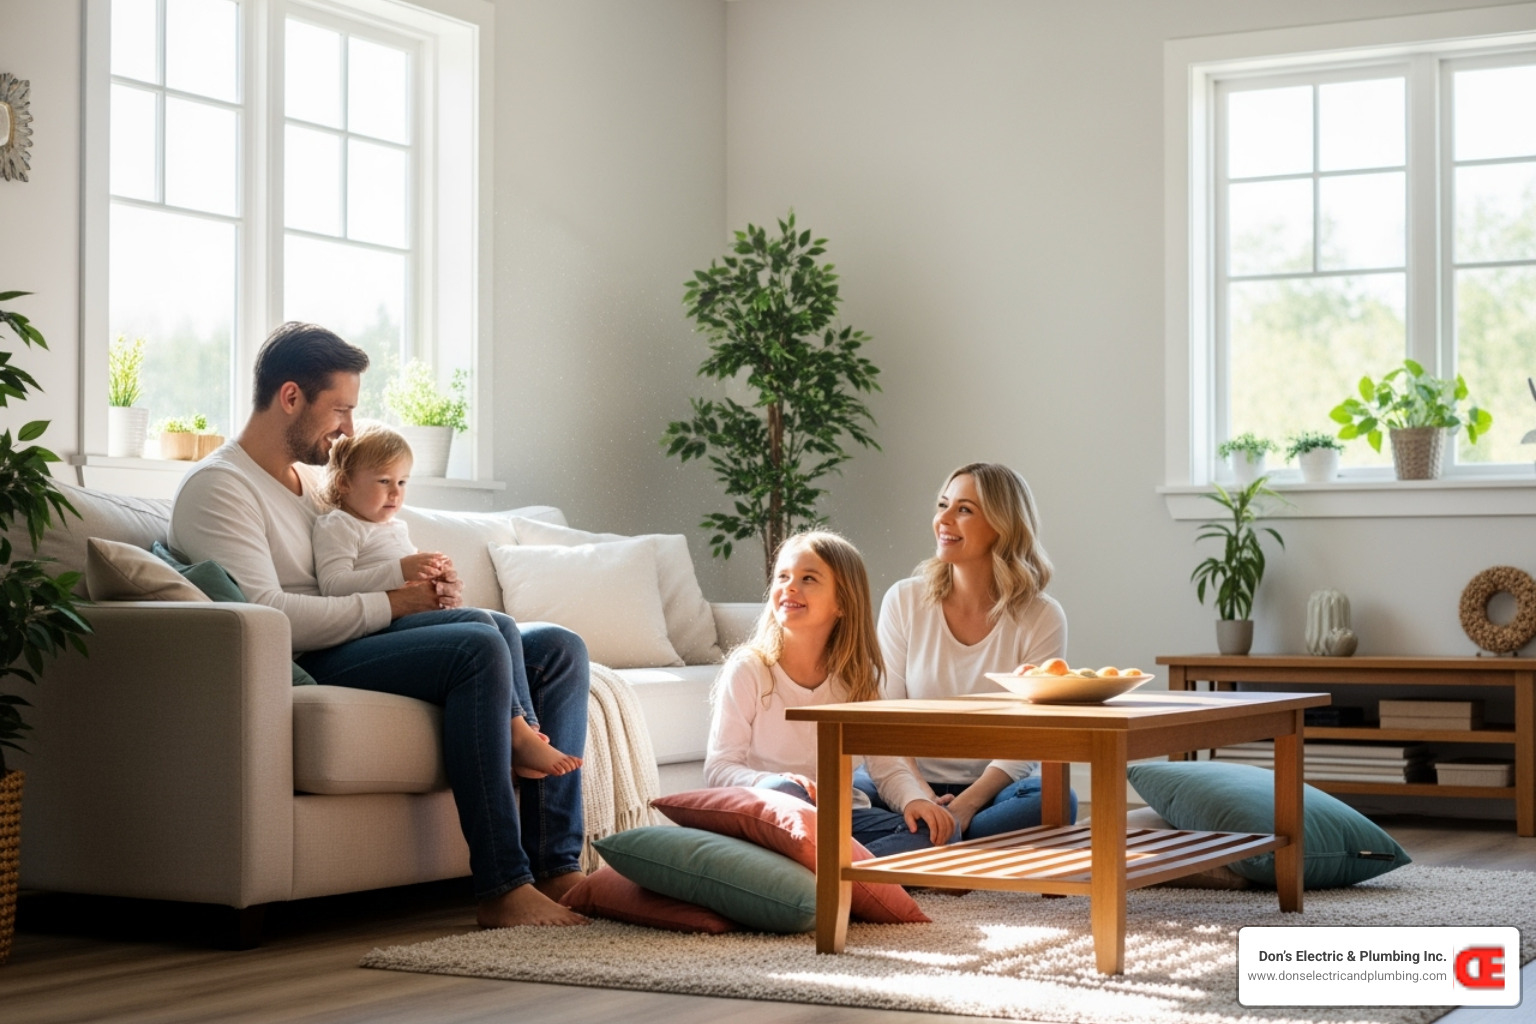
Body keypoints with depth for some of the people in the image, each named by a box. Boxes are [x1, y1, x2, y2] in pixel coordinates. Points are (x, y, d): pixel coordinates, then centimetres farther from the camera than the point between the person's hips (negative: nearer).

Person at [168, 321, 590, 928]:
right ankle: (502, 888, -31)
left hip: (362, 643, 10)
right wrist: (389, 604, -16)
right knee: (482, 646, -31)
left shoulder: (314, 479, 23)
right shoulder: (217, 487, -7)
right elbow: (267, 616, -21)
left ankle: (555, 866, -10)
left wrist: (434, 595, 5)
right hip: (307, 667, -10)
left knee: (559, 649, 0)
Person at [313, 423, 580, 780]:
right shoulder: (335, 526, 2)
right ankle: (517, 735, -33)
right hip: (385, 623, -9)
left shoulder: (397, 529, 31)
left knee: (505, 624, -7)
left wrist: (441, 575, 12)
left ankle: (529, 726, -20)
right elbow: (334, 586, -16)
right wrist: (400, 570, -25)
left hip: (420, 614, 10)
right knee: (478, 622, -27)